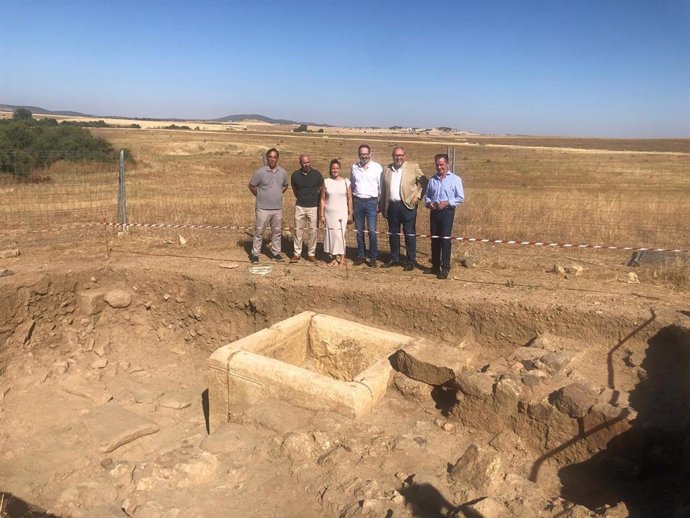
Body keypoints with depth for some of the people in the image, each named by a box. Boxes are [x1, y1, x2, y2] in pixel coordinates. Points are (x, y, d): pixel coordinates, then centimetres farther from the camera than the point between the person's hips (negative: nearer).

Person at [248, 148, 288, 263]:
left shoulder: (282, 172, 3)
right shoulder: (260, 172, -9)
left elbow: (285, 186, 19)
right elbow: (251, 186, 0)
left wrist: (277, 194, 10)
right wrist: (259, 196, 3)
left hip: (277, 208, 4)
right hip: (263, 208, -4)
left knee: (277, 232, 12)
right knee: (259, 231, 2)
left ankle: (275, 253, 25)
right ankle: (255, 254, 10)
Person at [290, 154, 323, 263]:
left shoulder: (317, 174, -5)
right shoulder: (295, 175, 0)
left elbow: (321, 189, 6)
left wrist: (315, 200, 10)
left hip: (313, 207, -1)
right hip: (300, 206, 1)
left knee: (312, 231, 2)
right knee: (298, 230, 4)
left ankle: (311, 254, 13)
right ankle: (297, 253, 12)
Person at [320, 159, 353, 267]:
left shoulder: (346, 182, 0)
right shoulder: (326, 182, 2)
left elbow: (349, 199, 3)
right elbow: (323, 199, 4)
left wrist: (350, 214, 1)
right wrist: (322, 215, 1)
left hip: (341, 213, -2)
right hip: (329, 213, 2)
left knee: (339, 234, -7)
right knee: (331, 234, 4)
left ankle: (342, 258, 2)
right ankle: (334, 258, 13)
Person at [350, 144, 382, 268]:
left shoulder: (377, 167, -3)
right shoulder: (354, 167, 7)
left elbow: (381, 187, -1)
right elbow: (351, 186, 14)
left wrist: (380, 203, -4)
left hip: (371, 202, -3)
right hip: (358, 202, 3)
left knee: (372, 231, -6)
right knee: (359, 231, 8)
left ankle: (373, 258, 4)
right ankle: (361, 256, 18)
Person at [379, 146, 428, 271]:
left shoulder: (413, 167, 0)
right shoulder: (386, 169, 10)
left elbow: (425, 181, 3)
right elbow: (383, 189, 11)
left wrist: (418, 195, -7)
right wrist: (382, 208, 8)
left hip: (407, 205, -4)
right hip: (391, 206, 4)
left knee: (409, 234, 0)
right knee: (393, 233, 11)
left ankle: (411, 261, 8)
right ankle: (394, 258, 23)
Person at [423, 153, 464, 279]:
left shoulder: (455, 179, -2)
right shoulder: (432, 179, 11)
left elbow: (460, 198, -4)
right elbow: (426, 195, 17)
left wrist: (447, 202, -15)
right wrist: (429, 202, -4)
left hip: (447, 211, -5)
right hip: (434, 212, 5)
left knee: (445, 239, -8)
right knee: (434, 239, 9)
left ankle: (445, 268, -5)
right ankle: (435, 266, 20)